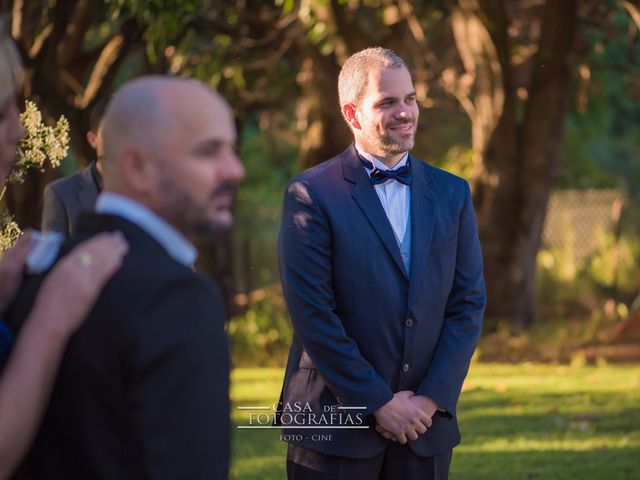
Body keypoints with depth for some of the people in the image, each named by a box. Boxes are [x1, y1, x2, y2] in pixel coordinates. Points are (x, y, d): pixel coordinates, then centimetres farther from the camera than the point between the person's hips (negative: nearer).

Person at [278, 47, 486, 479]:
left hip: (427, 426, 4)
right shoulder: (312, 195, -5)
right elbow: (312, 314, -10)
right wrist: (379, 402, -11)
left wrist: (433, 398, -5)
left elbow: (469, 304, 7)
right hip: (335, 426, -4)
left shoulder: (451, 194, 9)